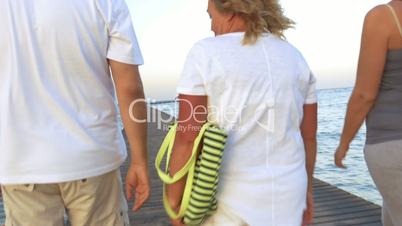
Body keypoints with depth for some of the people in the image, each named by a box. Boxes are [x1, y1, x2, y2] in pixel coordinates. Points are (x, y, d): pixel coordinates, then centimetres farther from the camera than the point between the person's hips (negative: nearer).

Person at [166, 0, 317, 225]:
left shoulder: (206, 54, -13)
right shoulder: (295, 58, 3)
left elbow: (187, 139, -17)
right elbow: (309, 134, 7)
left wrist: (174, 201, -6)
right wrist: (307, 188, 18)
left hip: (229, 198, -4)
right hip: (284, 194, 5)